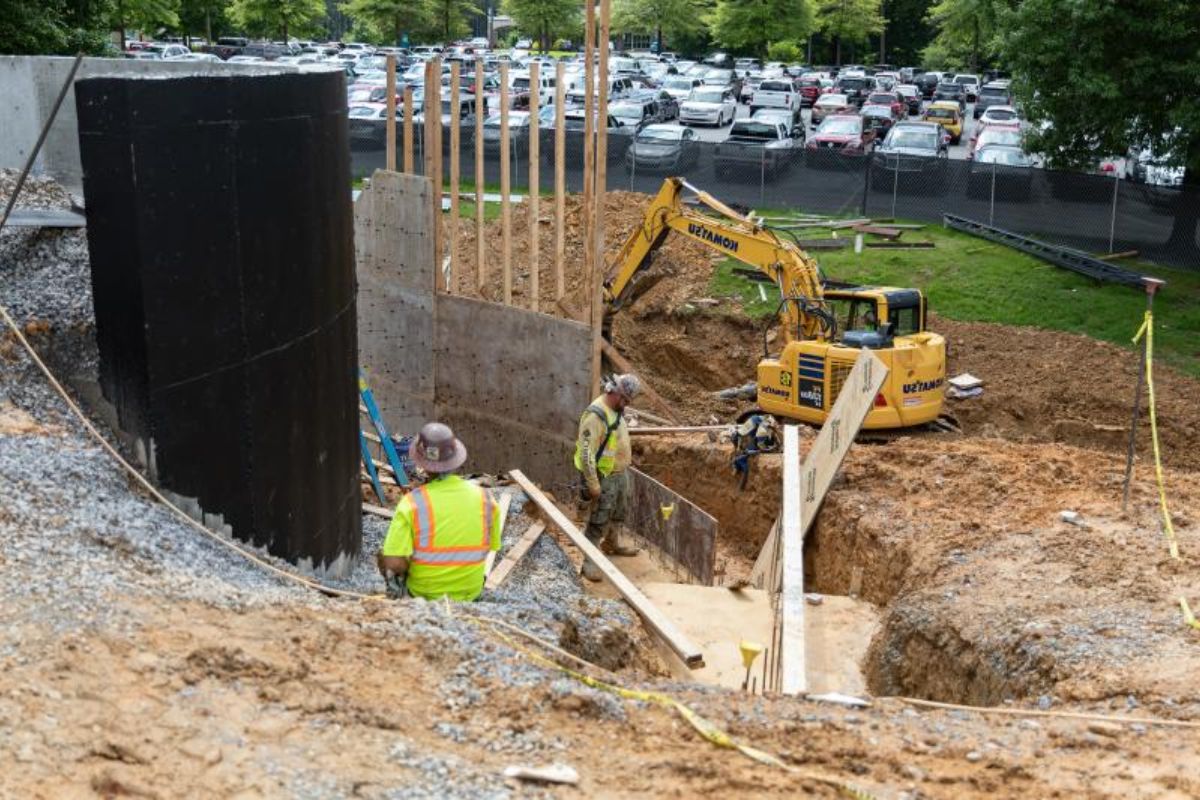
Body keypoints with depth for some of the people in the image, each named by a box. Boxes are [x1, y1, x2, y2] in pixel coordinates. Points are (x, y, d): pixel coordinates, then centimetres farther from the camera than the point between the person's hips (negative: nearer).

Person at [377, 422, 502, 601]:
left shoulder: (412, 503, -22)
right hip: (471, 592, 3)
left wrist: (409, 565, -3)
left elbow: (394, 563, -24)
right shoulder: (485, 499, -12)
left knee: (384, 553, 24)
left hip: (423, 592, -3)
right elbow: (491, 547, 2)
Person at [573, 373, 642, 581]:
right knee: (598, 521, -2)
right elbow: (586, 452, -28)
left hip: (621, 473, 9)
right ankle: (588, 561, 8)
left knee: (618, 513, 26)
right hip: (604, 478, -9)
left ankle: (612, 544, 47)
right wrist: (593, 484, -26)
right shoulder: (595, 415, -27)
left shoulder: (616, 410, 3)